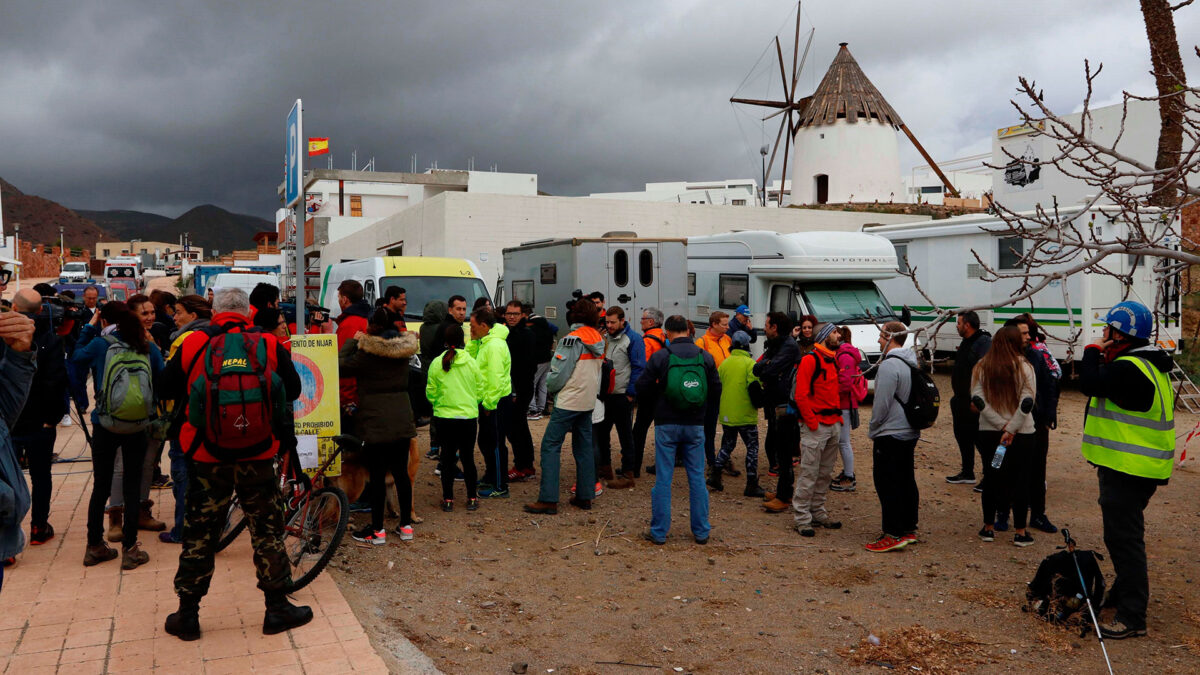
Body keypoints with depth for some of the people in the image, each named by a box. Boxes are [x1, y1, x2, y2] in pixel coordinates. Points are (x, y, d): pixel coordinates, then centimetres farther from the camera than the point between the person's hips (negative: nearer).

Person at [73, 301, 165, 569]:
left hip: (104, 425, 0)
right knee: (132, 486, 6)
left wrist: (89, 327, 17)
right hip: (138, 427, 0)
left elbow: (75, 357, 12)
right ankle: (130, 549, 10)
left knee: (100, 486, 12)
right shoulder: (148, 347, -2)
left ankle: (94, 547, 22)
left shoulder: (100, 344, -7)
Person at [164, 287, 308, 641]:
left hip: (207, 456, 1)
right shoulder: (269, 345, -4)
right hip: (258, 456, 0)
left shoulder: (193, 343, -2)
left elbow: (167, 385, 10)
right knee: (267, 531, 11)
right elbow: (293, 389, 3)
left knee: (199, 535, 13)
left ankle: (187, 615, 22)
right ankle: (277, 608, 18)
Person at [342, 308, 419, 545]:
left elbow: (341, 365, -7)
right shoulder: (403, 349, 4)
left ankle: (377, 530, 8)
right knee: (401, 472, 12)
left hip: (375, 421, -5)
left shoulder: (367, 352, -14)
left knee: (377, 475, 2)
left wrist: (353, 340, 5)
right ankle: (406, 525, 18)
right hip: (402, 419, 5)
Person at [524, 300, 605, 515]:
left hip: (568, 401, -8)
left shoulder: (572, 339, -15)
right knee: (584, 447, 14)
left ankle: (548, 499, -8)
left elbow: (559, 372, -15)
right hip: (588, 402, 8)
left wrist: (550, 388, 3)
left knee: (550, 446, -4)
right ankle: (585, 496, 17)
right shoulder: (598, 339, 8)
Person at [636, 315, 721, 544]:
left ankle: (659, 532, 10)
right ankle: (701, 532, 17)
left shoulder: (660, 356, -9)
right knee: (697, 478, 10)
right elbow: (716, 390, 6)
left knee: (663, 479, 5)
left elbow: (642, 386, -5)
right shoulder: (705, 356, 0)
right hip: (695, 426, 2)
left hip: (667, 424, -2)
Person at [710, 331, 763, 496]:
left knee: (727, 445, 19)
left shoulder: (724, 363, 5)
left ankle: (715, 476, 15)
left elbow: (717, 387, 10)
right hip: (745, 415, -5)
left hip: (726, 414, 5)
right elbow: (755, 388, -17)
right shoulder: (750, 363, -10)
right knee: (752, 447, 5)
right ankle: (752, 485, 5)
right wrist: (759, 403, 1)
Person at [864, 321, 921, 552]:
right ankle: (909, 529, 22)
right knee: (907, 481, 14)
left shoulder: (889, 365, -19)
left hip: (890, 435, -9)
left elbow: (882, 403, -19)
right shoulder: (912, 364, 11)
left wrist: (873, 429, -4)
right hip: (910, 433, 9)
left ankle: (893, 534, -3)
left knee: (887, 483, -4)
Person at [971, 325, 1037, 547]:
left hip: (988, 432, 2)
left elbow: (978, 400, -7)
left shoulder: (981, 367, -1)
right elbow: (1027, 403, -14)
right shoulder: (1024, 367, -6)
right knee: (1020, 480, 7)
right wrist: (1011, 429, -12)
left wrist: (1002, 426, -8)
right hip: (1021, 435, -2)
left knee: (990, 478, 12)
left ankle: (989, 528, 19)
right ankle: (1020, 532, 11)